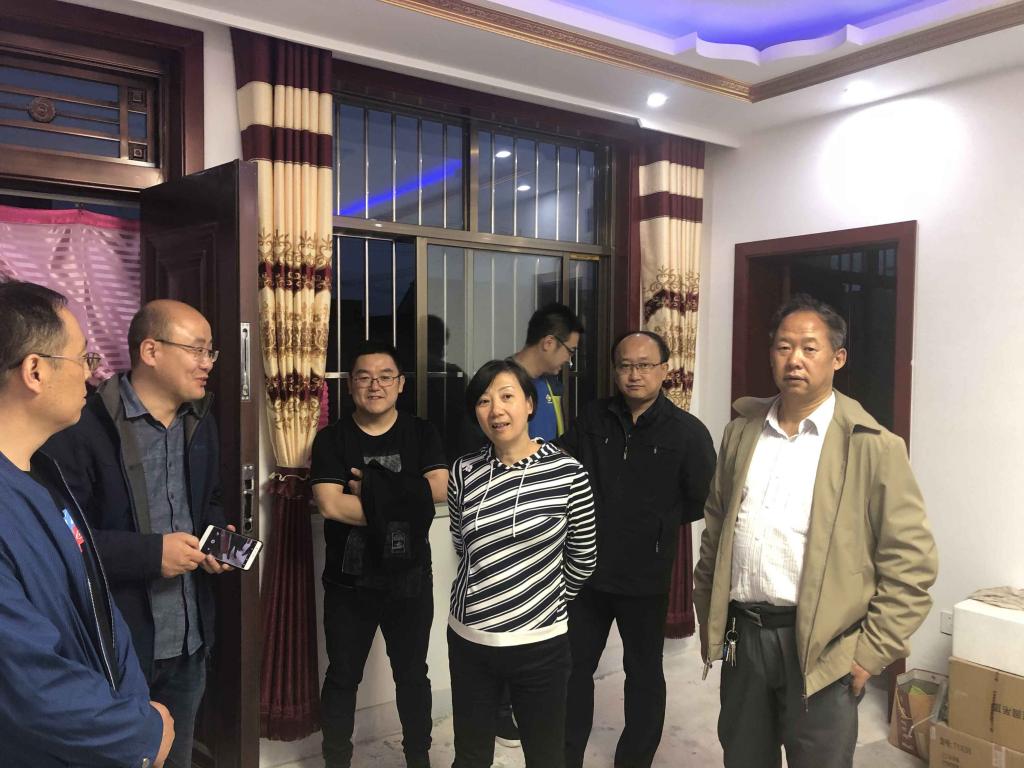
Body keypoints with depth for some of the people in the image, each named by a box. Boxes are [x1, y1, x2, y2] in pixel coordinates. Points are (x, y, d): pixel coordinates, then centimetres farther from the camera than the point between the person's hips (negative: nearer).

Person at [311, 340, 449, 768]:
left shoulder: (421, 433, -1)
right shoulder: (331, 439, -5)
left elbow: (439, 490, -15)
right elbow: (330, 505, -18)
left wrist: (370, 487, -19)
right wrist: (403, 501, -20)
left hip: (410, 579, 1)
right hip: (348, 582, -1)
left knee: (412, 673, 17)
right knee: (343, 677, 15)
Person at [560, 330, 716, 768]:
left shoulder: (688, 431, -9)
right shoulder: (592, 419, -1)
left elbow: (702, 500, -4)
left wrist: (659, 524, -2)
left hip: (645, 576, -3)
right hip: (586, 568, 3)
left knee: (643, 673, 16)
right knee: (574, 666, 15)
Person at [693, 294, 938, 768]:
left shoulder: (874, 447, -8)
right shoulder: (742, 431, 6)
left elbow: (910, 562, -8)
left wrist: (870, 653, -9)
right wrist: (708, 617, 10)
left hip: (820, 648, -4)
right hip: (742, 635, 4)